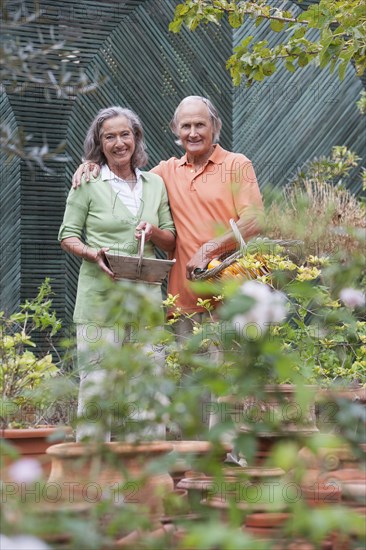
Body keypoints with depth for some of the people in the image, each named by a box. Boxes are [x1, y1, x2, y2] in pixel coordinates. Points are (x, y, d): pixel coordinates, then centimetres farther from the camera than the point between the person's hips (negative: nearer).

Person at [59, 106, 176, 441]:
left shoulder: (155, 184, 13)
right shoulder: (88, 183, 2)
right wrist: (93, 254, -15)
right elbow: (68, 236, 4)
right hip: (100, 296, -3)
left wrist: (155, 232, -5)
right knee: (96, 379, -5)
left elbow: (171, 242, 17)